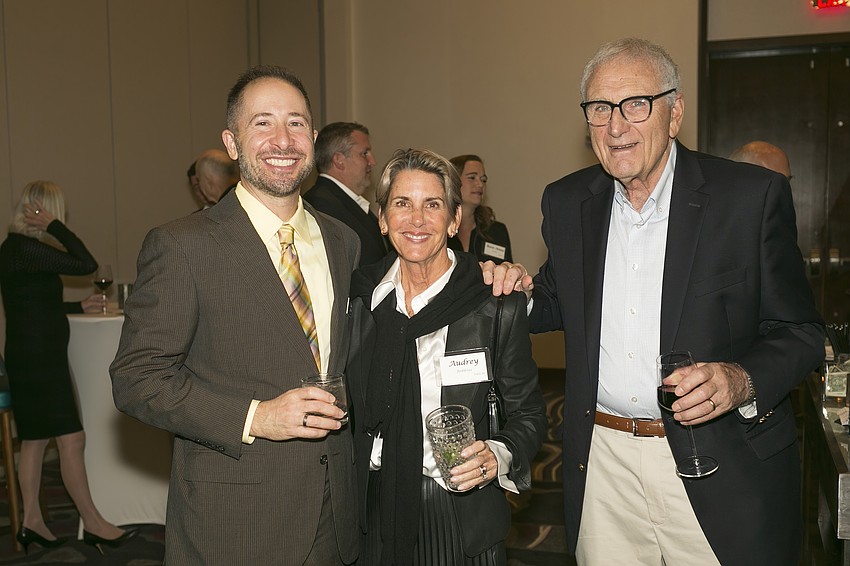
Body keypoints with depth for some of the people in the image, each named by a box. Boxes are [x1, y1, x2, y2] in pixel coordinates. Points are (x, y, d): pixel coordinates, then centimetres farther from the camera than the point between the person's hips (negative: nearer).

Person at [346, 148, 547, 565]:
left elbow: (527, 412, -3)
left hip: (462, 515, -2)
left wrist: (498, 456, -20)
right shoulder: (359, 294, -1)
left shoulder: (498, 306, -11)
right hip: (377, 511, 3)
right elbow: (350, 403, 10)